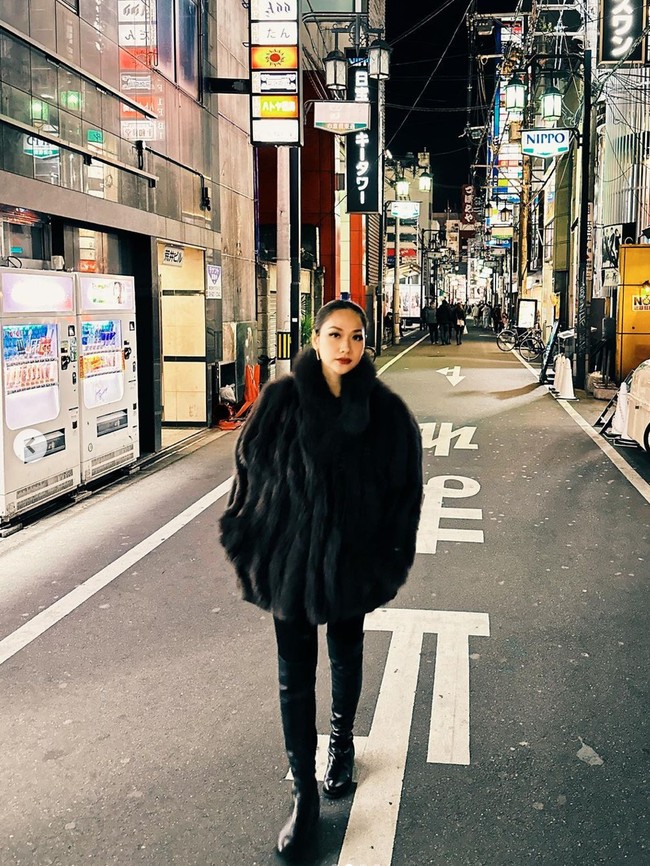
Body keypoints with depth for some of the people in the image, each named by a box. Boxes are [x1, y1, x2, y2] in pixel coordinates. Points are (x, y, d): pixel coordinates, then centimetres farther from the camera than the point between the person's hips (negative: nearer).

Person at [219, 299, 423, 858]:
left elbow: (405, 488, -2)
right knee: (295, 676, 5)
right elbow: (251, 470, -4)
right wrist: (250, 550, -4)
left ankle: (342, 744, 48)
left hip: (350, 560, 1)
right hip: (289, 558, -1)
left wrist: (390, 558, -2)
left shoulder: (384, 411, -8)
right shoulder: (282, 402, -10)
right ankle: (305, 796, 18)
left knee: (346, 656, 22)